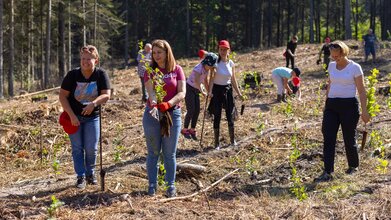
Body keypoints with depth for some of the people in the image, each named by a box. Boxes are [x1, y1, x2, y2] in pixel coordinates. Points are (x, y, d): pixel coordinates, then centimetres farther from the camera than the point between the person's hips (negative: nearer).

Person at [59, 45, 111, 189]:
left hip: (92, 117, 0)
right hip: (74, 116, 0)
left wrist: (94, 103, -36)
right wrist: (72, 116, -16)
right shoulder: (72, 75, -12)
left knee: (91, 148, 2)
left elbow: (106, 95, -16)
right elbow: (62, 96, -9)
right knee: (77, 148, 1)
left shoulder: (101, 74, -11)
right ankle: (81, 177, 11)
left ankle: (90, 174, 24)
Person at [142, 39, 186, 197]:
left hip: (173, 113, 0)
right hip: (153, 114, 0)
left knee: (170, 153, 6)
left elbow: (182, 93, -9)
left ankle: (171, 186, 15)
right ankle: (152, 185, 15)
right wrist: (154, 104, -35)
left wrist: (168, 104, -26)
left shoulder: (177, 70, 1)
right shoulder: (150, 71, 1)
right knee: (153, 152, 7)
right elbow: (150, 91, -14)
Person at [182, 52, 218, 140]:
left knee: (197, 110, 4)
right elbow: (197, 82, -29)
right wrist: (202, 91, -25)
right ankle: (185, 130, 6)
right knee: (191, 111, -8)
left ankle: (192, 130, 15)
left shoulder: (207, 69, -2)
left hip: (196, 90, 8)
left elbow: (205, 81, 8)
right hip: (189, 88, -8)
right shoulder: (199, 68, -27)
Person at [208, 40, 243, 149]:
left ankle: (232, 139, 19)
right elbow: (212, 78, -16)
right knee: (217, 116, 0)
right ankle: (216, 142, 7)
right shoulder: (215, 62, -9)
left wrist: (238, 92, 9)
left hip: (228, 89, 3)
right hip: (217, 90, -3)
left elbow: (233, 79, 10)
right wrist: (210, 91, -28)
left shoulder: (231, 63, 2)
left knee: (230, 115, 6)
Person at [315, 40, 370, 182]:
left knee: (349, 138, 4)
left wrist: (364, 111, -10)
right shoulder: (331, 66, 10)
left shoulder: (355, 68, -7)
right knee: (328, 138, -6)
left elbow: (361, 91, -6)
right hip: (332, 105, 5)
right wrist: (326, 105, 21)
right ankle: (327, 173, -8)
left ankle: (353, 166, 28)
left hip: (349, 105, -5)